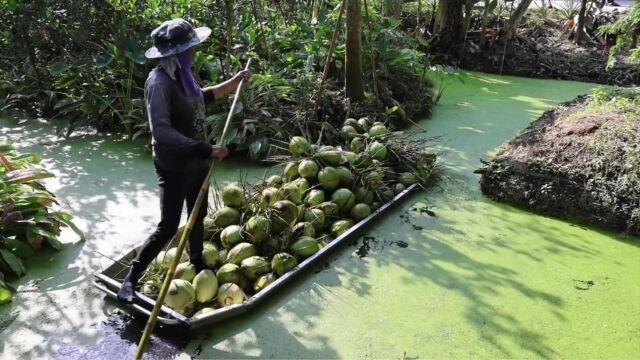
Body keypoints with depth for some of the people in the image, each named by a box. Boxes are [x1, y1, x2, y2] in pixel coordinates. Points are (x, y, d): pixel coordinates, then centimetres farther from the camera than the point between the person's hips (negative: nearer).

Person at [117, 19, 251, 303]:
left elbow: (202, 97, 24)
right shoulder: (159, 82, -25)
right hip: (174, 167, -8)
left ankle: (197, 263, 43)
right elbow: (162, 132, -33)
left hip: (196, 162, 8)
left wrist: (235, 81, 24)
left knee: (198, 215, 22)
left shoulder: (182, 74, 2)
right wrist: (205, 149, -36)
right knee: (168, 227, -3)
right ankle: (130, 279, 14)